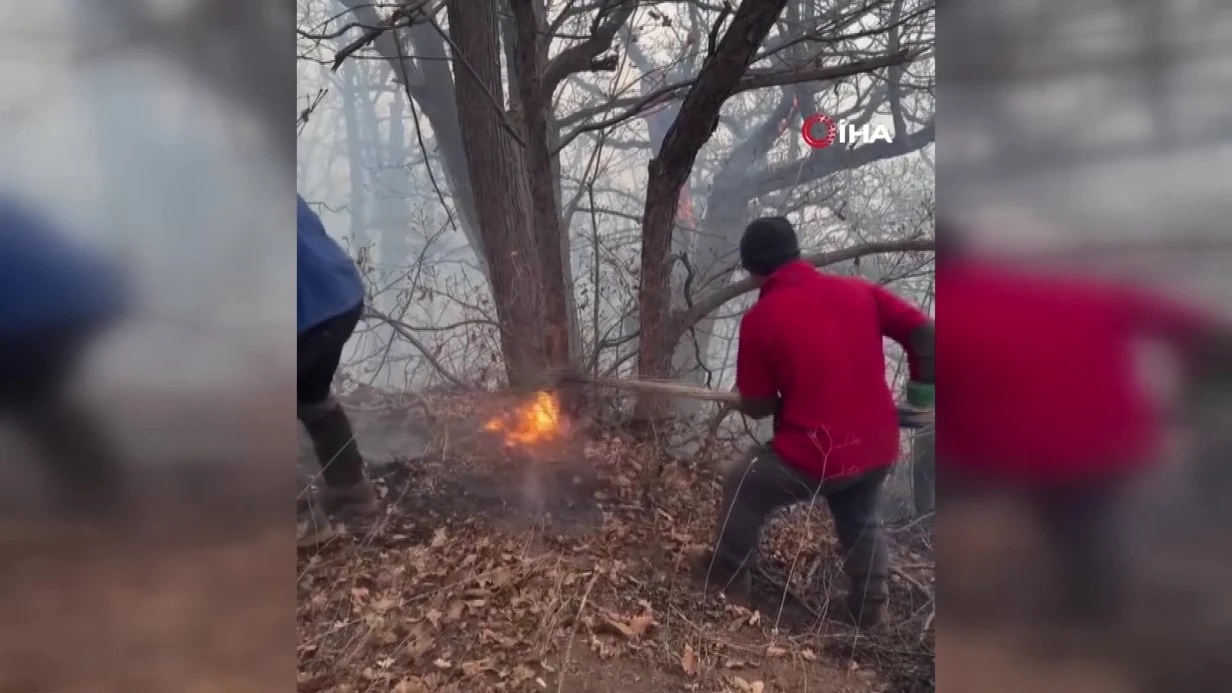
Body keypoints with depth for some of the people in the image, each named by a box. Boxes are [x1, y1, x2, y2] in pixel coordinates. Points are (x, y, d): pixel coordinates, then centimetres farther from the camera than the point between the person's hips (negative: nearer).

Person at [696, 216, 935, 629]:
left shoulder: (760, 318, -10)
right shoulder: (857, 291, 2)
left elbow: (756, 406, -4)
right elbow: (921, 330, 2)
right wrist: (922, 388, 12)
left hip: (815, 456, -5)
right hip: (878, 448, 5)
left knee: (743, 490, 21)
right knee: (861, 523, 32)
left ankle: (729, 576, 34)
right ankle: (870, 606, 41)